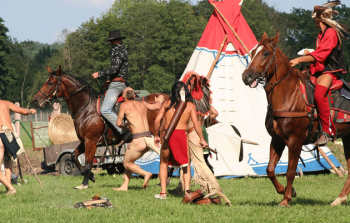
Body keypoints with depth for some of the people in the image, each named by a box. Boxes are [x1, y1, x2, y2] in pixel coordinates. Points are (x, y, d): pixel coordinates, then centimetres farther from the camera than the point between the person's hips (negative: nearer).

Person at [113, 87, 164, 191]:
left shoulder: (124, 105, 0)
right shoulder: (142, 104, 17)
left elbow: (119, 123, 2)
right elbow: (157, 106, 33)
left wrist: (123, 126, 26)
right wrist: (159, 101, 56)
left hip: (138, 139, -6)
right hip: (149, 137, 6)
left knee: (127, 163, 10)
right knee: (129, 161, 21)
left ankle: (145, 174, -11)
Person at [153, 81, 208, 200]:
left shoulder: (167, 103, 8)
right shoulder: (190, 105, 6)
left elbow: (157, 120, 4)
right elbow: (196, 123, -1)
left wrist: (156, 135, 16)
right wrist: (202, 139, 4)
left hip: (167, 135, 1)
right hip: (182, 133, -1)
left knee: (163, 164, 17)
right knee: (186, 165, 10)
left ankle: (163, 192, 12)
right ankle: (187, 191, -3)